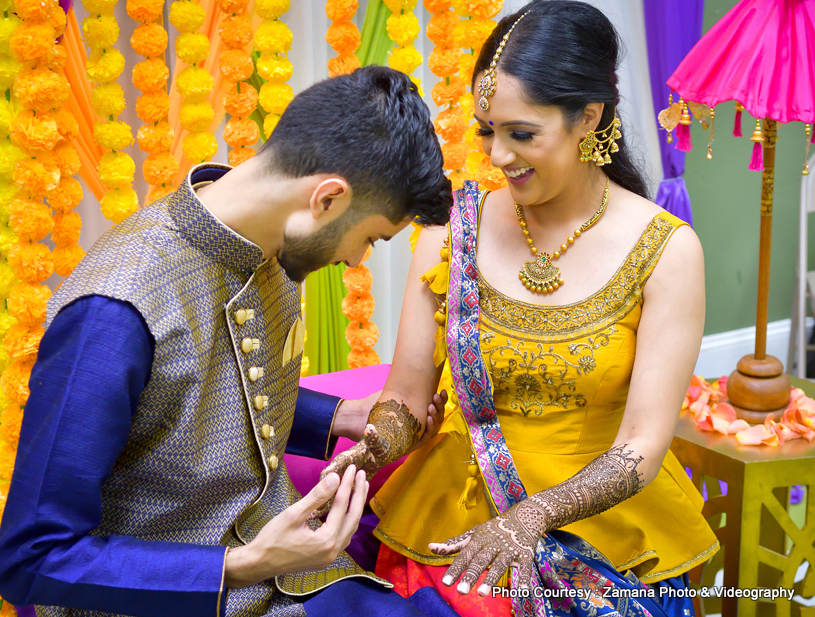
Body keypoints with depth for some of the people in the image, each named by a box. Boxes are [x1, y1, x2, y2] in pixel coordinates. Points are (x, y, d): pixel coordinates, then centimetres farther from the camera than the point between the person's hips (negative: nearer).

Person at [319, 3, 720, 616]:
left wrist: (534, 515, -31)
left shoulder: (666, 251, -13)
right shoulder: (452, 231, -6)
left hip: (608, 530, -1)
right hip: (458, 520, 2)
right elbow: (407, 400, -3)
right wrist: (369, 453, -24)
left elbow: (642, 448, -16)